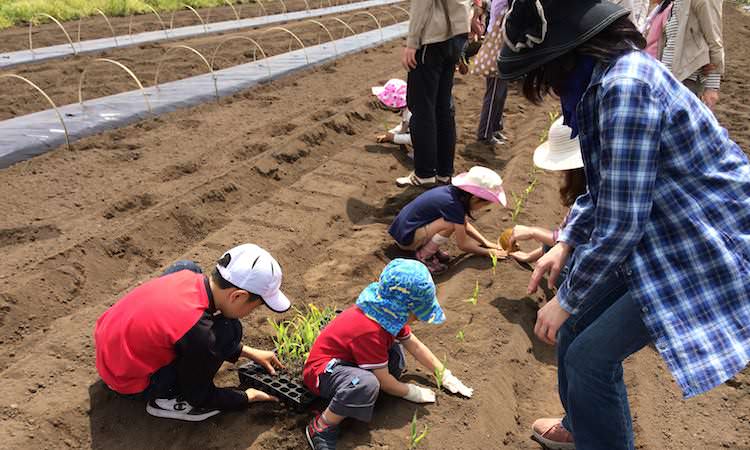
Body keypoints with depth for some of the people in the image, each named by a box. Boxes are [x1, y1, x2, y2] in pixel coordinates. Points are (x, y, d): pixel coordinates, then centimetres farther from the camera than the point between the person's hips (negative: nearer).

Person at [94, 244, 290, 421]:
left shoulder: (188, 276, -13)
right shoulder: (198, 331, -32)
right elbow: (200, 398, -13)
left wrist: (249, 352, 12)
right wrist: (249, 397, 1)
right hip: (128, 383, -7)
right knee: (228, 331, -18)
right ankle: (166, 400, -4)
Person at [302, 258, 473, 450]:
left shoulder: (391, 314, -6)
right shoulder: (369, 330, -33)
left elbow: (415, 345, 7)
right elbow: (384, 381, -23)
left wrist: (445, 375, 9)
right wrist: (412, 392, -6)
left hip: (347, 360, 9)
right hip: (322, 370, -9)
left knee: (395, 354, -7)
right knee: (367, 384, -37)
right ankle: (321, 428, -18)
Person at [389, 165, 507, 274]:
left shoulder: (454, 191, -1)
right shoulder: (452, 204, -25)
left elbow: (465, 225, 15)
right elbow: (463, 244, -16)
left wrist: (486, 242, 10)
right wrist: (488, 252, -4)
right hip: (405, 237, -9)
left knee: (458, 222, 4)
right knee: (450, 224, -25)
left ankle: (428, 246, 8)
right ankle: (424, 255, -7)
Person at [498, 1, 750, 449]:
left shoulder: (625, 87, -29)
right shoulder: (610, 72, 1)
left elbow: (619, 224, -27)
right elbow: (607, 185, 13)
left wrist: (566, 300, -14)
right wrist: (565, 243, 9)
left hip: (708, 251, -9)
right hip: (663, 233, 9)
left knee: (590, 355, -3)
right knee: (576, 330, 16)